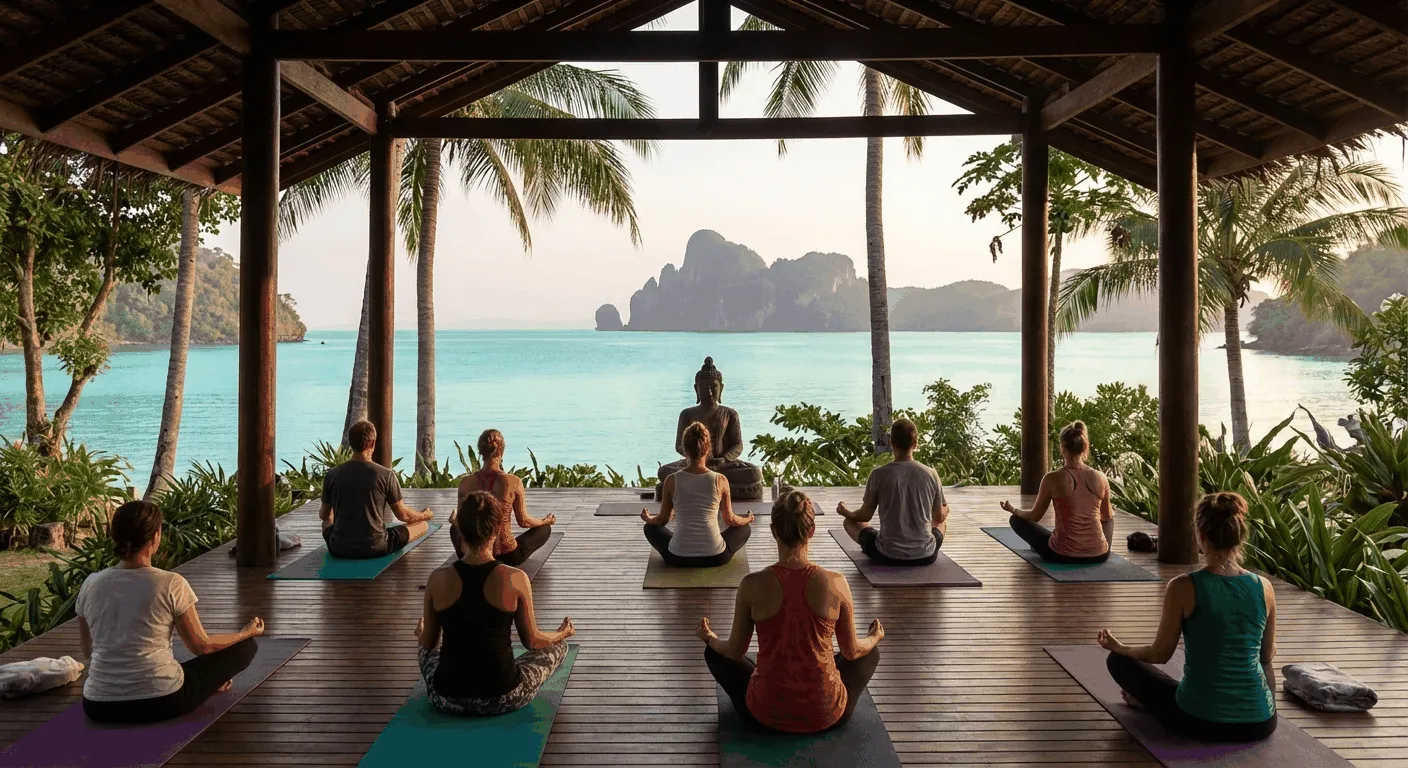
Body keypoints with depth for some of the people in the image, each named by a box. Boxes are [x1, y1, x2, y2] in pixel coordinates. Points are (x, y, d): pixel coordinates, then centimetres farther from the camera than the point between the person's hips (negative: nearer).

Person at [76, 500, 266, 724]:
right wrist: (248, 631, 16)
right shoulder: (171, 584, -13)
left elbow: (88, 650, 14)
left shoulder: (90, 585, 0)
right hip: (161, 702, -5)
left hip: (100, 707, 5)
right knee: (245, 646, 12)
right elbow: (201, 646, -2)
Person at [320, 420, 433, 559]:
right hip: (375, 548, -4)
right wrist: (424, 515, 18)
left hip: (339, 549, 4)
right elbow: (403, 515, -4)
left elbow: (324, 515, 9)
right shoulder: (386, 475, -13)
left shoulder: (332, 474, -5)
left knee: (327, 523, 36)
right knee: (422, 525, 16)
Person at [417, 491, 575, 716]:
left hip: (447, 698, 4)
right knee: (558, 645, 24)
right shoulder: (515, 579, -15)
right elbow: (532, 641, -2)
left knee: (425, 647, 36)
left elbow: (428, 642, 4)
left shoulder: (438, 579, -10)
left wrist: (420, 633, 29)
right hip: (502, 699, -3)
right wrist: (562, 633, 21)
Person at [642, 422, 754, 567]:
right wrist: (747, 519, 28)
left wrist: (647, 518, 29)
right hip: (715, 558, 0)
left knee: (651, 527, 30)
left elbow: (662, 520, 5)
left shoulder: (672, 480, -8)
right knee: (744, 528, 29)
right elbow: (730, 520, 5)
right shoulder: (720, 480, -9)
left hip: (679, 558, 0)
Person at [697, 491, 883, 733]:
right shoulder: (835, 584, -15)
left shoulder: (752, 585, -16)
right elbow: (851, 651, 0)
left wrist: (709, 638, 21)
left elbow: (735, 651, -2)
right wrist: (874, 638, 24)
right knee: (870, 652, 30)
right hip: (825, 714, 1)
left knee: (715, 652, 27)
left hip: (766, 713, -1)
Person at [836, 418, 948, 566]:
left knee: (850, 521, 24)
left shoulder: (879, 474, -12)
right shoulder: (931, 474, -7)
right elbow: (939, 517, 5)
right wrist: (945, 510, 31)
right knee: (942, 523, 34)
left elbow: (865, 516, -2)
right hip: (926, 556, 3)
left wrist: (846, 512, 21)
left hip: (887, 556, -3)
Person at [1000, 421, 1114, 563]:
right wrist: (1111, 512, 37)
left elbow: (1035, 516, 1)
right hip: (1099, 555, 4)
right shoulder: (1100, 478, -5)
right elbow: (1107, 516, 12)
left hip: (1062, 555, -3)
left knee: (1017, 519, 22)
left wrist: (1013, 510, 22)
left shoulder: (1053, 479, -13)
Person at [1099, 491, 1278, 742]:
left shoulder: (1183, 588, -16)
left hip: (1199, 721, -3)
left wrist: (1118, 647, 16)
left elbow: (1160, 654, -4)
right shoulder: (1264, 587, -5)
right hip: (1259, 724, 4)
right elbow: (1268, 655, 11)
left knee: (1119, 661, 19)